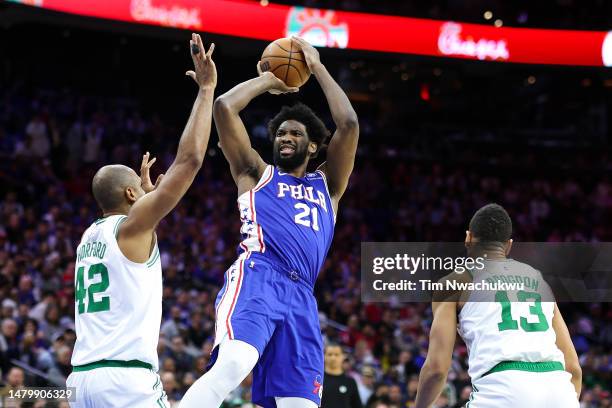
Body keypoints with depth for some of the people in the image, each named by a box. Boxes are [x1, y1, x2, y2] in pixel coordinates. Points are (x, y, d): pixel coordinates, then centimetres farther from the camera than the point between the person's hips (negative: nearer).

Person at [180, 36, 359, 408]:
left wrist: (317, 67, 24)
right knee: (232, 366, -33)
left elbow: (349, 124, 18)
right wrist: (267, 81, 26)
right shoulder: (257, 174, 23)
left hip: (300, 296, 4)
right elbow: (224, 107, 12)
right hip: (256, 279, -4)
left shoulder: (327, 185, 30)